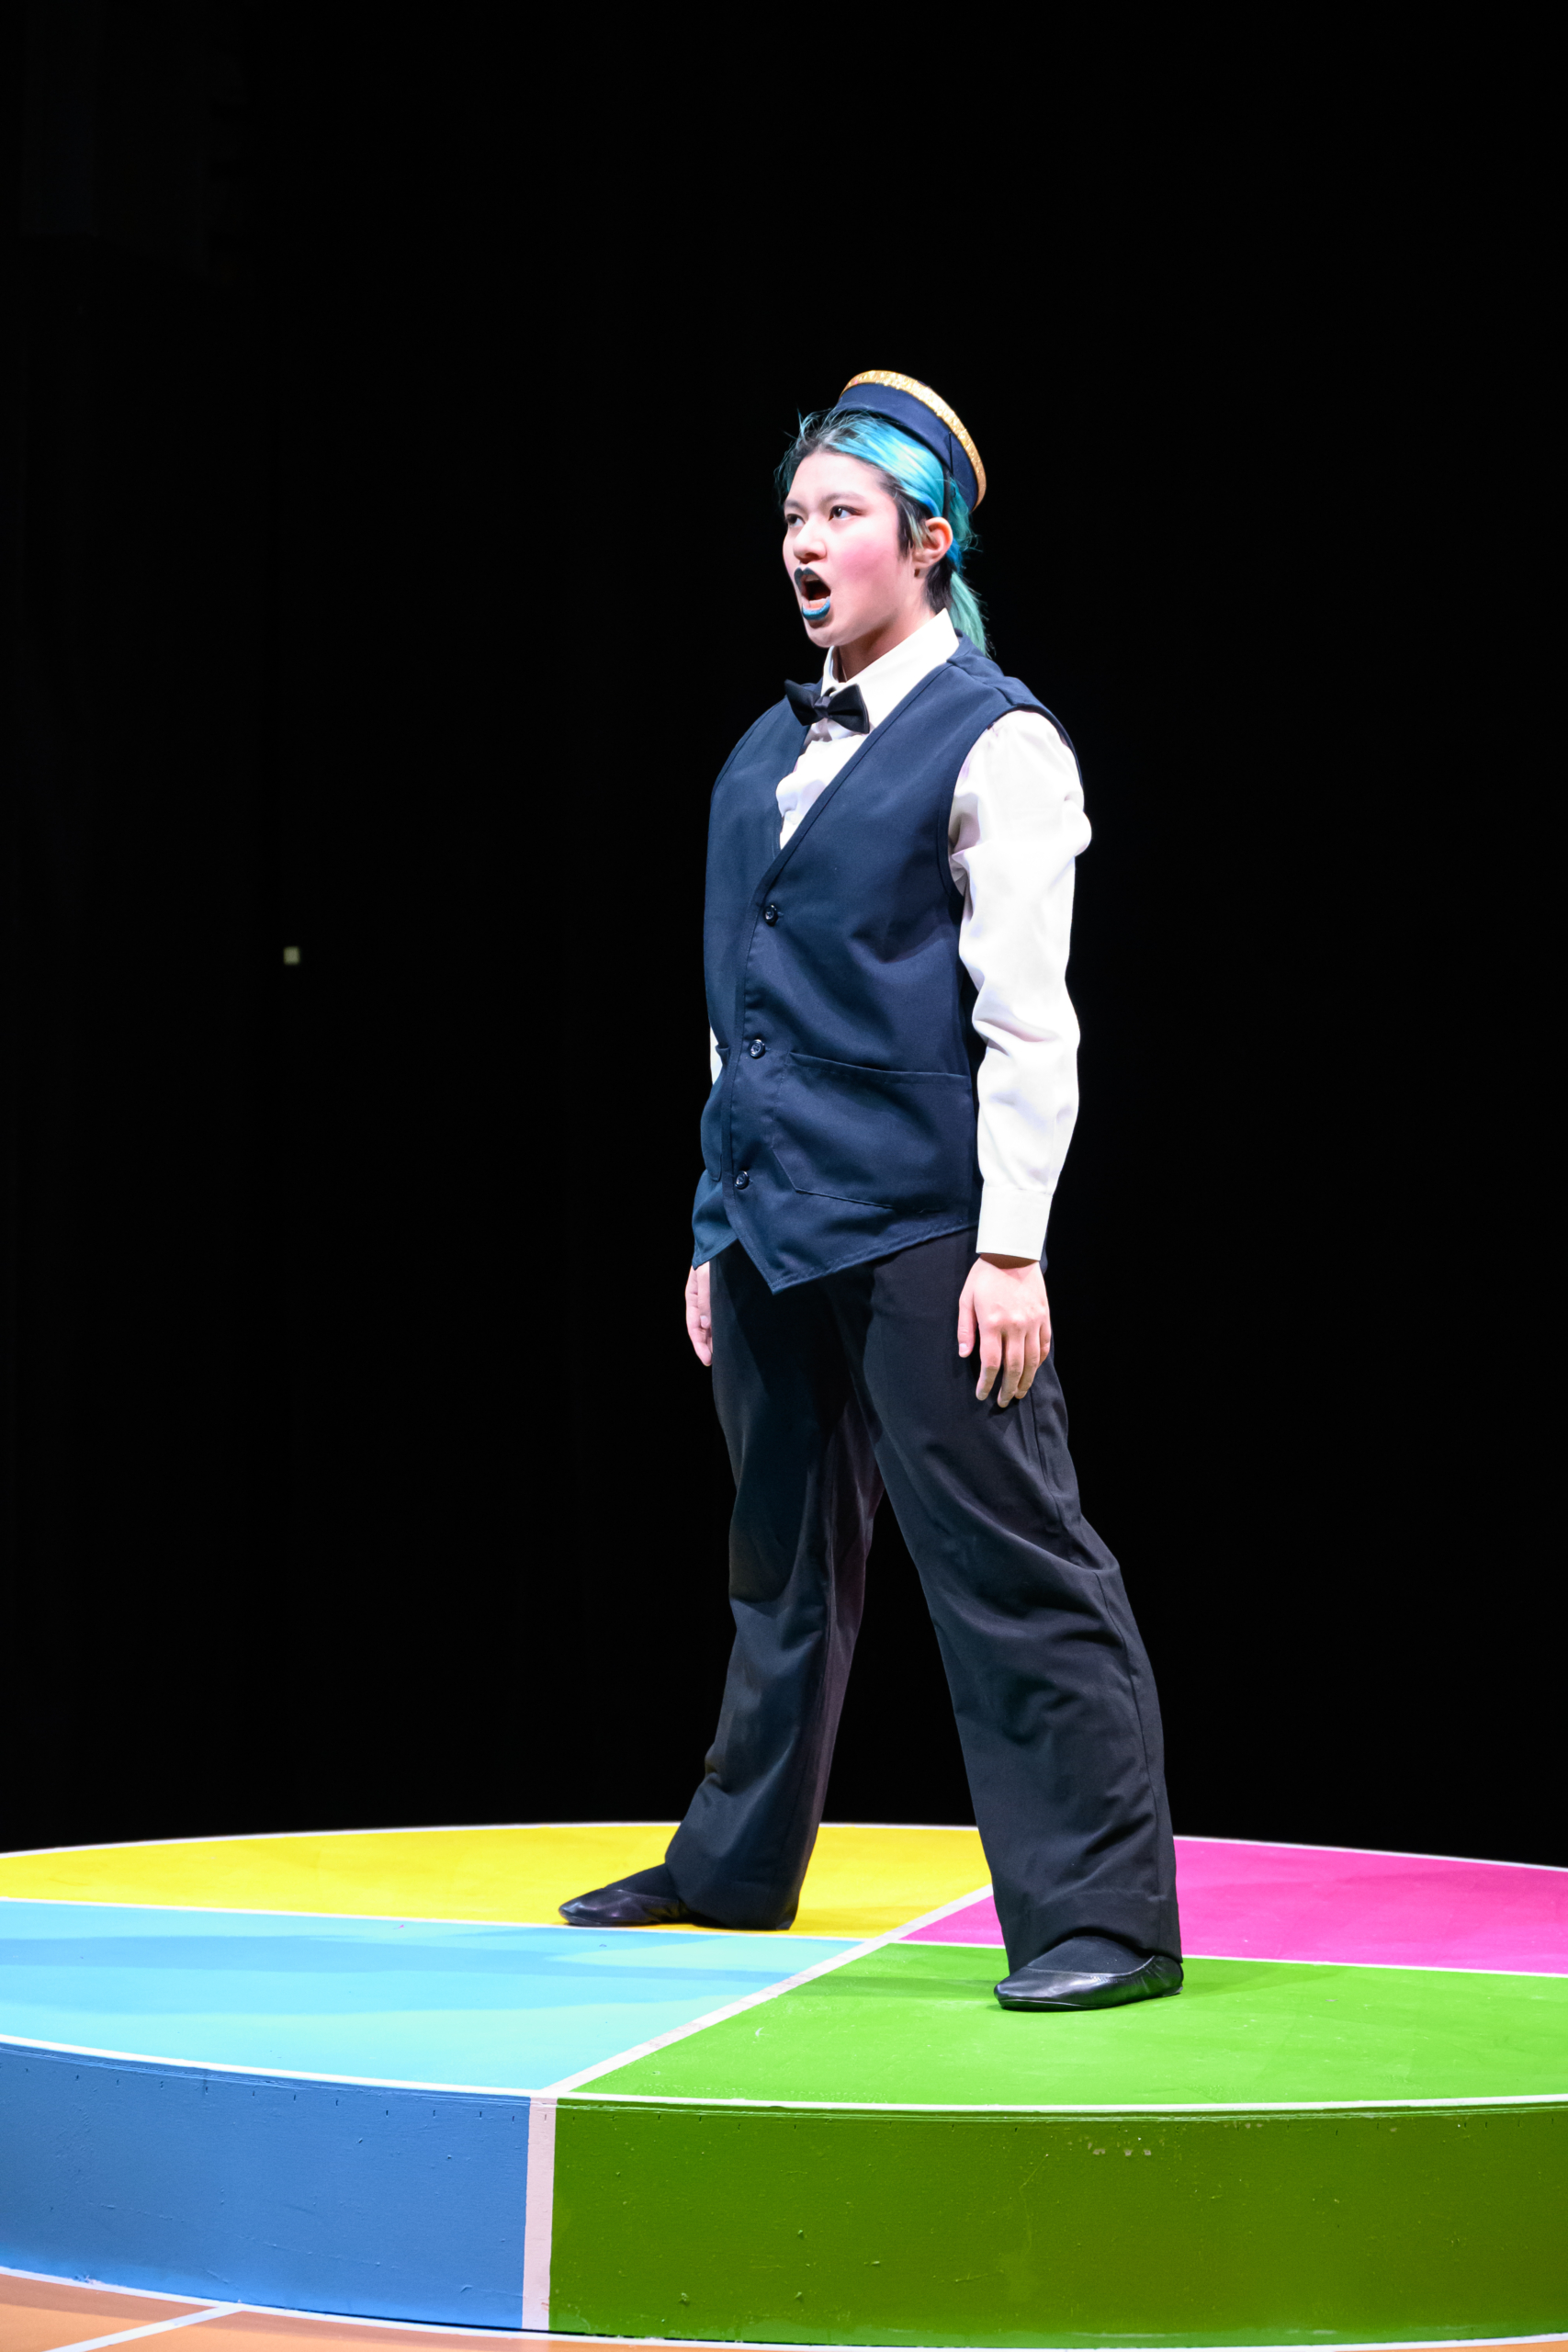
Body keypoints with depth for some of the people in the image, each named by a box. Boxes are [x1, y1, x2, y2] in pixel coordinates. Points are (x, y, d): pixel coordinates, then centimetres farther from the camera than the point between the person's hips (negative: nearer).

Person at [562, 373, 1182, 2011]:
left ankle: (1102, 1918, -5)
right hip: (772, 1227, 7)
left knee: (1009, 1566, -7)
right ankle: (737, 1866, 30)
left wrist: (1010, 1249, -16)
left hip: (918, 1229, -7)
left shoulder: (993, 743, -5)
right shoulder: (768, 755, 16)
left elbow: (1025, 1020, -11)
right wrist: (719, 1230, 17)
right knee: (782, 1565, 18)